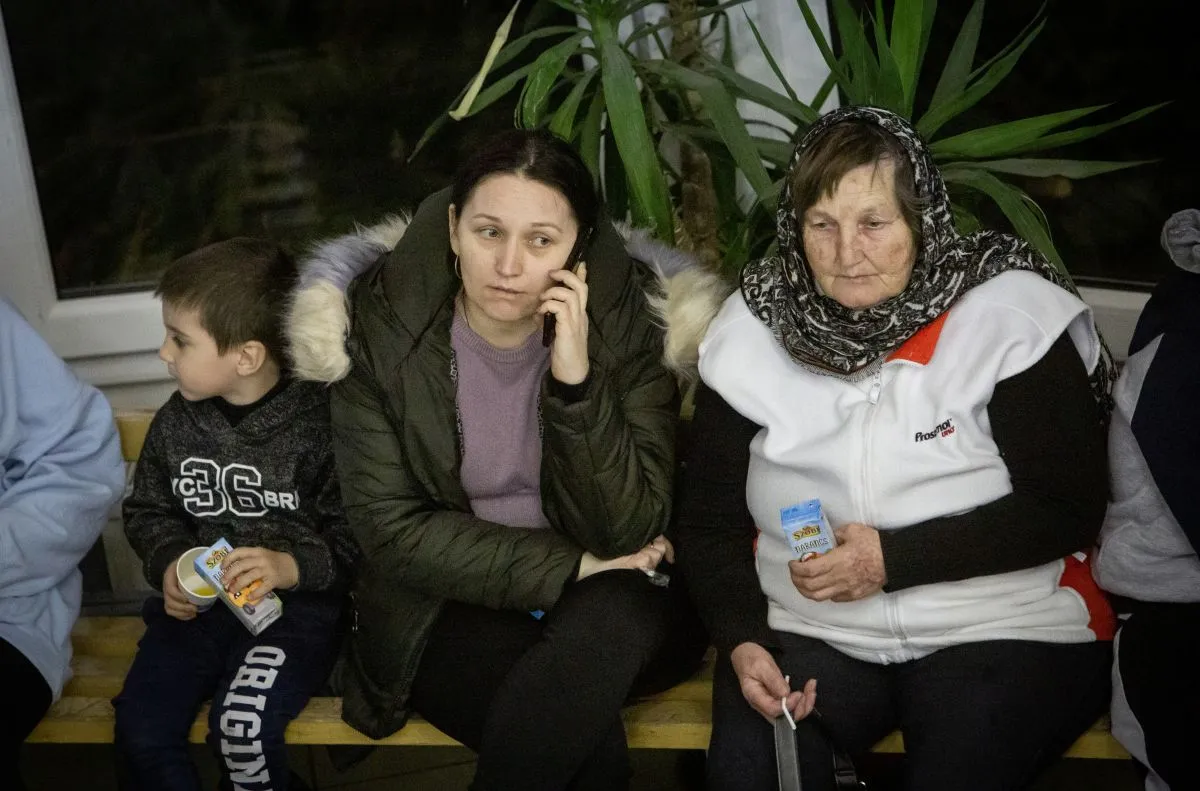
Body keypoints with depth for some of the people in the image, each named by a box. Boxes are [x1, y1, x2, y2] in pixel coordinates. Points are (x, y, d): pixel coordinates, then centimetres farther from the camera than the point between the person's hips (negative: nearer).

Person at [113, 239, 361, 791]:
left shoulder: (319, 422, -13)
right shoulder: (175, 423, 4)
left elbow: (357, 536, -11)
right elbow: (147, 511, 18)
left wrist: (292, 566, -25)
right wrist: (168, 562, -1)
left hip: (296, 603, -5)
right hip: (196, 601, 5)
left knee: (243, 725, -25)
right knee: (139, 731, -12)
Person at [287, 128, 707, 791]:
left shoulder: (625, 318, -11)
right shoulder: (383, 322, -10)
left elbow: (628, 533, -14)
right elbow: (392, 529, -10)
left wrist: (577, 381, -27)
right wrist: (568, 567, -16)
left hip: (612, 608, 2)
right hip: (450, 606, -1)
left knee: (607, 619, -34)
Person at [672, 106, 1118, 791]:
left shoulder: (1012, 315, -8)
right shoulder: (751, 329, 2)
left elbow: (1070, 511, -8)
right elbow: (710, 519, 7)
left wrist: (894, 559, -16)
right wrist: (741, 641, -10)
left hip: (1003, 632, -1)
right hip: (808, 632, 2)